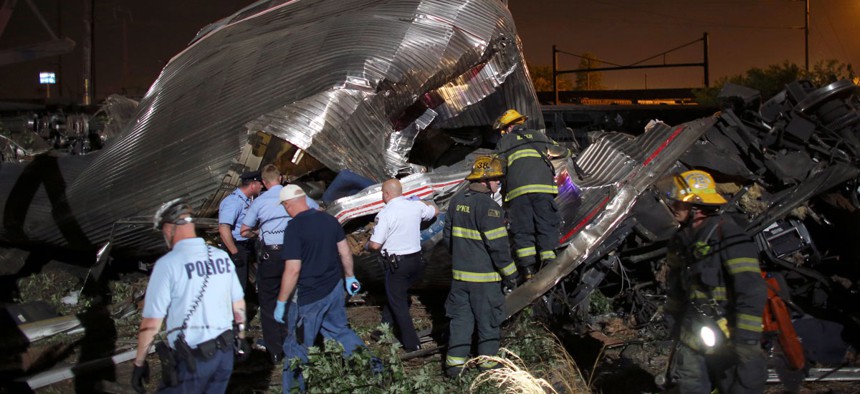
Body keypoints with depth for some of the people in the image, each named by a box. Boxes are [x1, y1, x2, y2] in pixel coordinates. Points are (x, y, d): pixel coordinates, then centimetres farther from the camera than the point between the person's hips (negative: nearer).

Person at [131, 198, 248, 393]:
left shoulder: (167, 264, -14)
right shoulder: (222, 256, 2)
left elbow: (151, 322, -13)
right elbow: (239, 304, 9)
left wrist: (139, 363, -1)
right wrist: (241, 337, 23)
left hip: (192, 360, -5)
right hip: (225, 352, 5)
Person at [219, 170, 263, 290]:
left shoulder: (246, 200, 9)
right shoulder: (234, 201, -20)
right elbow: (223, 229, -29)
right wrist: (235, 253, -27)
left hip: (245, 246, 10)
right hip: (237, 247, -10)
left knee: (243, 283, 19)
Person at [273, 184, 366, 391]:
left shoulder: (294, 228, -20)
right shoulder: (329, 219, 0)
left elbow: (293, 270, -22)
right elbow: (345, 251, 8)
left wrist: (281, 302, -14)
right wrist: (349, 277, 22)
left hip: (309, 296, -7)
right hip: (335, 288, 7)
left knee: (297, 345, 9)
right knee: (340, 330, 25)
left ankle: (293, 388, 22)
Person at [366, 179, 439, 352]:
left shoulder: (385, 214, -17)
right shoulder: (416, 206, 0)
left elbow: (375, 244, -18)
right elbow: (435, 211, 21)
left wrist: (367, 245, 5)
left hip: (397, 264, -6)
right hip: (416, 259, 6)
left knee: (398, 303, 8)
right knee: (397, 295, 23)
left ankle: (412, 344, 10)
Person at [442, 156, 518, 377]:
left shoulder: (456, 201, 4)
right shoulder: (489, 207, -19)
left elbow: (447, 237, 13)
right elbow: (498, 246, -19)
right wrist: (510, 274, -9)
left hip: (459, 274, 6)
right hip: (485, 277, -6)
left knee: (460, 317, 14)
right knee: (488, 319, 10)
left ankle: (455, 362, 17)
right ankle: (488, 361, 23)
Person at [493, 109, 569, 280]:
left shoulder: (504, 142, 19)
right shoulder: (538, 136, 26)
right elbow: (560, 151, 40)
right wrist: (567, 152, 61)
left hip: (517, 190, -1)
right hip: (543, 186, 1)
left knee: (522, 230, 2)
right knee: (547, 227, 4)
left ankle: (527, 268, -8)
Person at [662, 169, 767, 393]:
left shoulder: (730, 239, -19)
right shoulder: (683, 239, 7)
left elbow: (752, 294, -23)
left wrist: (747, 342, -23)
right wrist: (672, 320, 18)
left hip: (727, 339, -7)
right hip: (692, 336, 7)